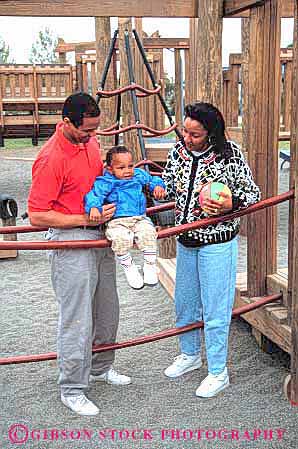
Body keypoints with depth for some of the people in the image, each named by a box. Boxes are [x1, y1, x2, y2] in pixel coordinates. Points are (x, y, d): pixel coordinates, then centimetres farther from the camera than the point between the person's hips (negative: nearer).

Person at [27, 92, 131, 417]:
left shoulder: (89, 139, 4)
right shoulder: (51, 158, -21)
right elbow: (37, 216, -21)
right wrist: (86, 220, -22)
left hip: (100, 235, 8)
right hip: (71, 242, -8)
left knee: (106, 310, 19)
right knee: (77, 320, -2)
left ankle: (100, 368, 39)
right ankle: (72, 389, 13)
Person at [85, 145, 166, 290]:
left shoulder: (139, 175, 14)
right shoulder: (106, 182, -2)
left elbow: (152, 179, 30)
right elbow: (94, 195, -11)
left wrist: (157, 186, 9)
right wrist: (93, 207, -30)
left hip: (140, 219, 3)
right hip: (117, 221, -3)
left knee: (148, 234, -29)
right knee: (120, 239, -34)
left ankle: (150, 265, -8)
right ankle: (128, 266, -6)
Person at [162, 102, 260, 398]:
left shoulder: (230, 154, -14)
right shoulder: (178, 152, 0)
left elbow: (252, 193, -8)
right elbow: (168, 188, 13)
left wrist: (231, 203, -27)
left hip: (217, 243, -6)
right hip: (185, 241, 6)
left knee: (215, 310, 1)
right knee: (184, 303, 20)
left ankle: (218, 373, 18)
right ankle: (190, 355, 42)